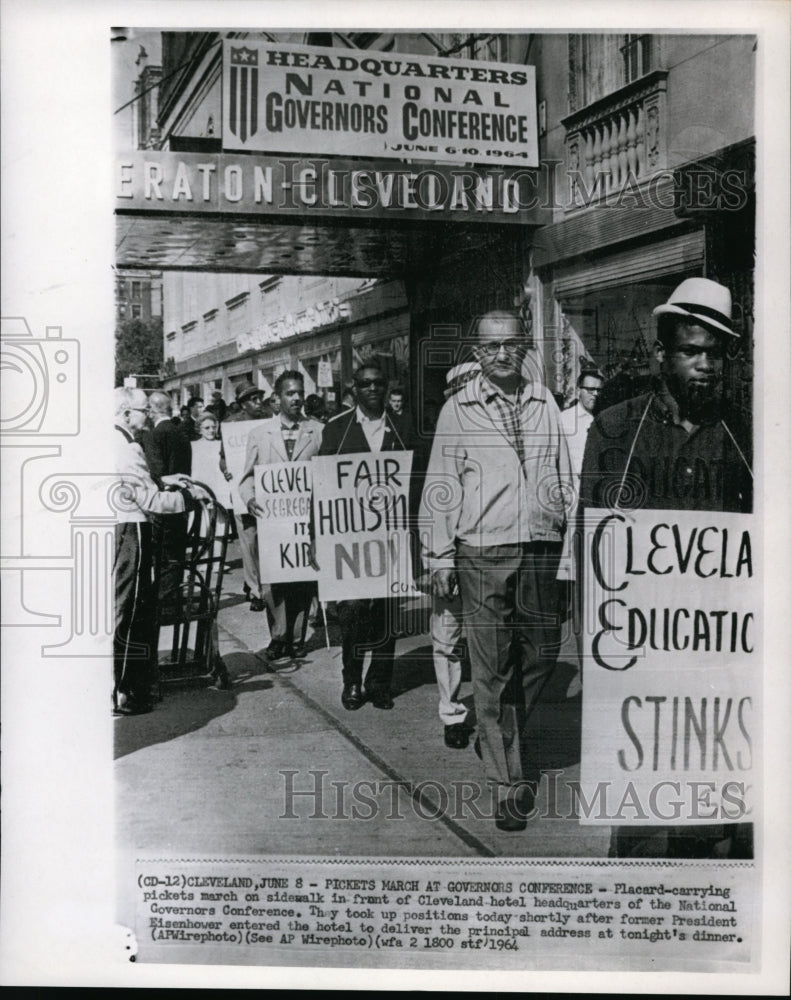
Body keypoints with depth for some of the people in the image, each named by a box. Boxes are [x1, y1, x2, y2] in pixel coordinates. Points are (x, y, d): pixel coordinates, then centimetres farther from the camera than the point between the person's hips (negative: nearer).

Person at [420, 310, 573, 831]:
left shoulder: (545, 402, 11)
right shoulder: (458, 410, 4)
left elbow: (564, 474, 16)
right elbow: (440, 488, 4)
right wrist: (440, 557, 1)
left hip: (541, 548, 3)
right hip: (483, 552, -3)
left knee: (543, 652, 8)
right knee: (493, 667, 0)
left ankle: (501, 736, 36)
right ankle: (507, 782, 10)